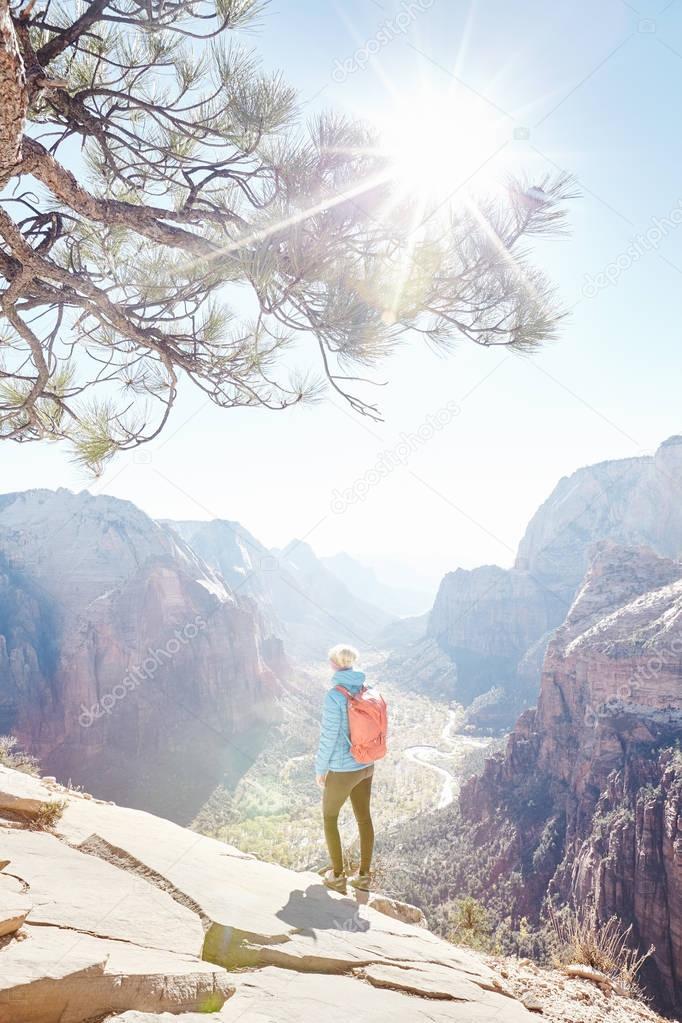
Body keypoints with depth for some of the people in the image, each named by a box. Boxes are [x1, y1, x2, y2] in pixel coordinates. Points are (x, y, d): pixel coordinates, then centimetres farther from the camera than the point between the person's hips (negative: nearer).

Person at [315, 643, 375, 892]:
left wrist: (320, 768, -7)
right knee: (364, 818, 20)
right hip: (365, 766, 7)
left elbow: (329, 736, -22)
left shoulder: (334, 696, -26)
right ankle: (364, 876, 32)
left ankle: (338, 876, 25)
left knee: (329, 817, 17)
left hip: (342, 770, -6)